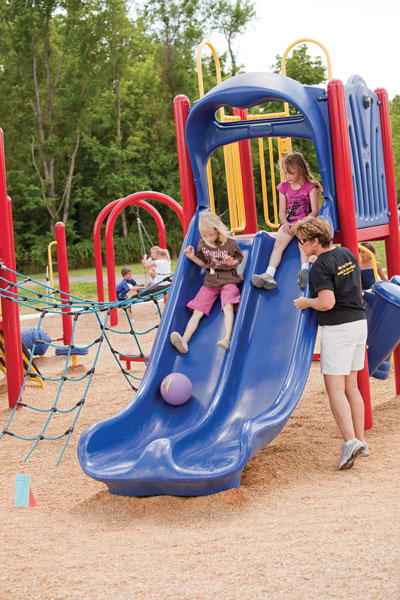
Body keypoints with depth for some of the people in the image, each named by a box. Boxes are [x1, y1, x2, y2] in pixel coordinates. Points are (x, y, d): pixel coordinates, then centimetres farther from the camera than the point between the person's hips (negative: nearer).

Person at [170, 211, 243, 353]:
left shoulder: (230, 242, -6)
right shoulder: (202, 244, 6)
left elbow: (239, 258, 7)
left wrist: (232, 262, -15)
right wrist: (192, 257, 0)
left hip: (228, 279, -4)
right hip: (210, 281, 4)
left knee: (227, 306, -31)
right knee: (197, 311, -11)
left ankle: (227, 338, -45)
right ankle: (184, 340, -26)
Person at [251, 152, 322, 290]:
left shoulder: (310, 187, -1)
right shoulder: (284, 187, 13)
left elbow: (315, 211, -6)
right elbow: (282, 211, 14)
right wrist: (285, 222, -9)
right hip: (289, 223, 3)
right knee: (278, 243, -24)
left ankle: (305, 269, -54)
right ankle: (269, 274, -40)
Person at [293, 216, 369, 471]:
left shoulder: (320, 266, -15)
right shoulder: (348, 254, 9)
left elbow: (327, 302, -23)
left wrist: (305, 302, -7)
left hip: (337, 328, -8)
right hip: (360, 322, 8)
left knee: (335, 389, -6)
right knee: (351, 386, 14)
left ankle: (350, 441, -19)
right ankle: (361, 442, 15)